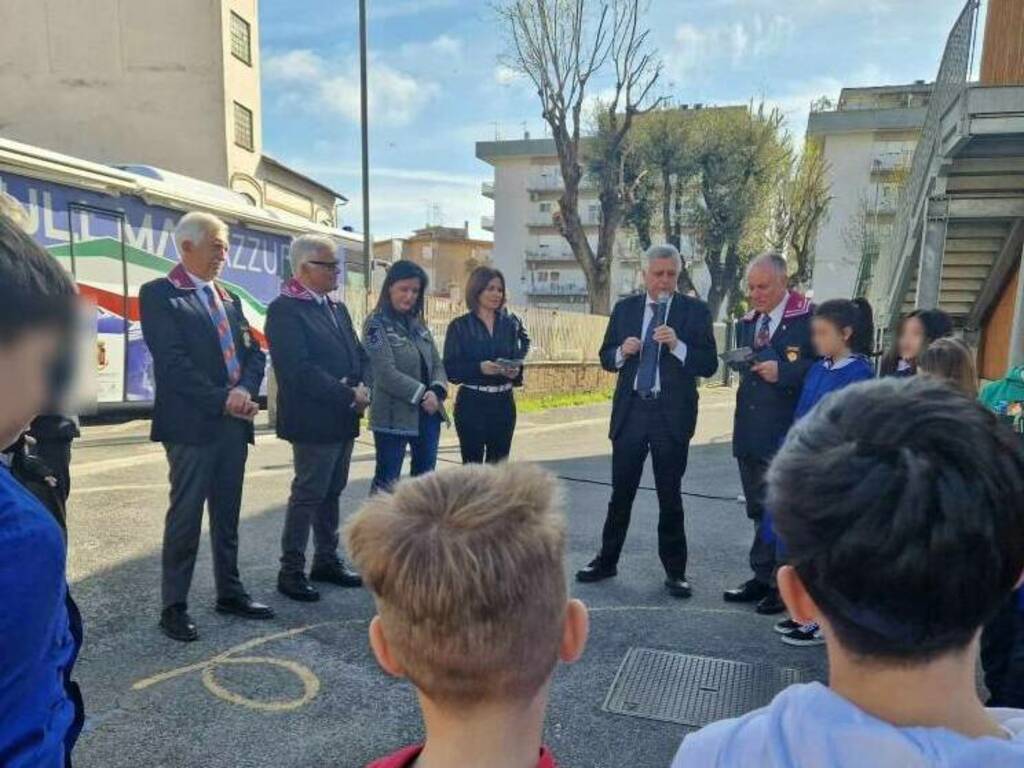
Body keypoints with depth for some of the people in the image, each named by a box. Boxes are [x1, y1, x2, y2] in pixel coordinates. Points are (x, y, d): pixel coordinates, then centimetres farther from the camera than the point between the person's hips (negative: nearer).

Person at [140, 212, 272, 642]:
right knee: (186, 515, 0)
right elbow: (172, 361, -15)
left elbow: (253, 351, 10)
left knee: (227, 514, 13)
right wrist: (222, 400, -17)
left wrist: (245, 389, -9)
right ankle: (174, 606, 13)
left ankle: (229, 593, 25)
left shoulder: (227, 297, 16)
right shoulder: (159, 294, -5)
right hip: (191, 424, -6)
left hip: (233, 423, 6)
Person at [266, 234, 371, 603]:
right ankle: (291, 571, 14)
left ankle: (327, 560, 28)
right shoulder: (284, 309, -12)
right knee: (307, 496, 1)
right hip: (313, 421, -8)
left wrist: (362, 388, -5)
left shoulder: (337, 308, 14)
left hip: (343, 420, 8)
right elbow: (299, 370, -21)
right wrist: (348, 395, -18)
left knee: (331, 493, 16)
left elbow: (359, 356, 15)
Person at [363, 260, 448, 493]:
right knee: (387, 482, 1)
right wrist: (421, 394, -17)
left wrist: (436, 391, -10)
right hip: (394, 417, -7)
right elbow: (386, 373, -18)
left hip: (428, 413, 7)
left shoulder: (418, 324, 12)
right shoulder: (376, 324, -8)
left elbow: (437, 363, 10)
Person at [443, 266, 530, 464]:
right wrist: (480, 368, -21)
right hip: (472, 403, -3)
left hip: (504, 403, 3)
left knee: (499, 466, 8)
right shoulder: (460, 326, -2)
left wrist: (516, 371, -10)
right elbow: (450, 368, -7)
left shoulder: (511, 323, 7)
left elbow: (520, 357, 12)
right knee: (472, 465, 0)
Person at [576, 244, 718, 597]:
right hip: (630, 411, 2)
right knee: (621, 493, 11)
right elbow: (606, 358, 9)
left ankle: (675, 571, 22)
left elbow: (709, 365, -6)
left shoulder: (695, 311, -1)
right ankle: (606, 561, 26)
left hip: (672, 414, -2)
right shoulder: (624, 308, 7)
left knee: (670, 496, 7)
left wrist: (677, 345, -21)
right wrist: (622, 351, -12)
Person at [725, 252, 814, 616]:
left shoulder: (810, 319, -9)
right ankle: (762, 578, 28)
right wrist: (742, 361, 2)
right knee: (759, 511, 16)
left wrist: (783, 372, -20)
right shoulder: (746, 323, 14)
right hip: (750, 432, 7)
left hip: (786, 434, -7)